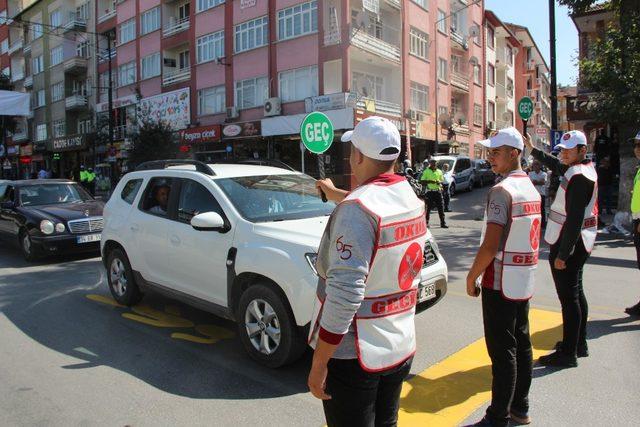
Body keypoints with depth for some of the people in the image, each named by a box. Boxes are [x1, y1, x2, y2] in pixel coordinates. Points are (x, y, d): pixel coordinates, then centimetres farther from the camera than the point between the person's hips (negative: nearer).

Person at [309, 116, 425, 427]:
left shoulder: (355, 209, -24)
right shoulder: (411, 196, 1)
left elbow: (344, 294, -29)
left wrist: (318, 364, -20)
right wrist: (335, 194, 39)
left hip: (354, 355, -7)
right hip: (401, 347, 8)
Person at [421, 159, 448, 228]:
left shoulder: (439, 171, 11)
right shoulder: (426, 171, 0)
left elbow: (442, 180, 18)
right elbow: (422, 181, -4)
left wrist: (439, 182, -5)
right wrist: (430, 181, -18)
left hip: (438, 191, 3)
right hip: (430, 192, -3)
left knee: (441, 208, 2)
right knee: (428, 207, 0)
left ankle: (443, 223, 7)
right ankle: (426, 222, 10)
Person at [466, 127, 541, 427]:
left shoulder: (501, 190, -18)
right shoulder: (531, 188, 11)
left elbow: (490, 245, -22)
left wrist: (471, 277, -10)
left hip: (500, 282, -9)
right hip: (525, 281, 9)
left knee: (502, 351, -1)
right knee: (522, 345, 16)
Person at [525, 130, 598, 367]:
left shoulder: (579, 177, -21)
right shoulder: (585, 168, 11)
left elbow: (575, 219, -26)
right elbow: (556, 164, 33)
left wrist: (562, 254, -25)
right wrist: (533, 149, 35)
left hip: (568, 243, -11)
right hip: (577, 243, 11)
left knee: (569, 297, -4)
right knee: (576, 292, 19)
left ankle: (568, 354, 5)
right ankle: (579, 344, 33)